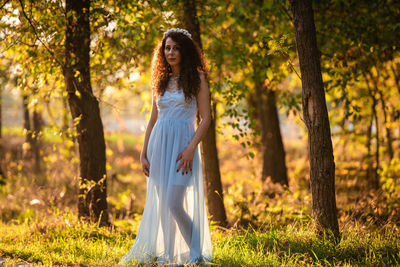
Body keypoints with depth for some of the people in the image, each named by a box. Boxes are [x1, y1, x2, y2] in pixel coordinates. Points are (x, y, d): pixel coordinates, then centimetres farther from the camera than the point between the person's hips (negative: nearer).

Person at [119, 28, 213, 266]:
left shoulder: (197, 79, 1)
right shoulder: (161, 81, 15)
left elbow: (206, 119, -5)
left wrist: (191, 148, -16)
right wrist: (144, 153, 10)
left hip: (183, 145, -5)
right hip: (158, 144, 5)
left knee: (175, 204, -14)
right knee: (161, 204, 6)